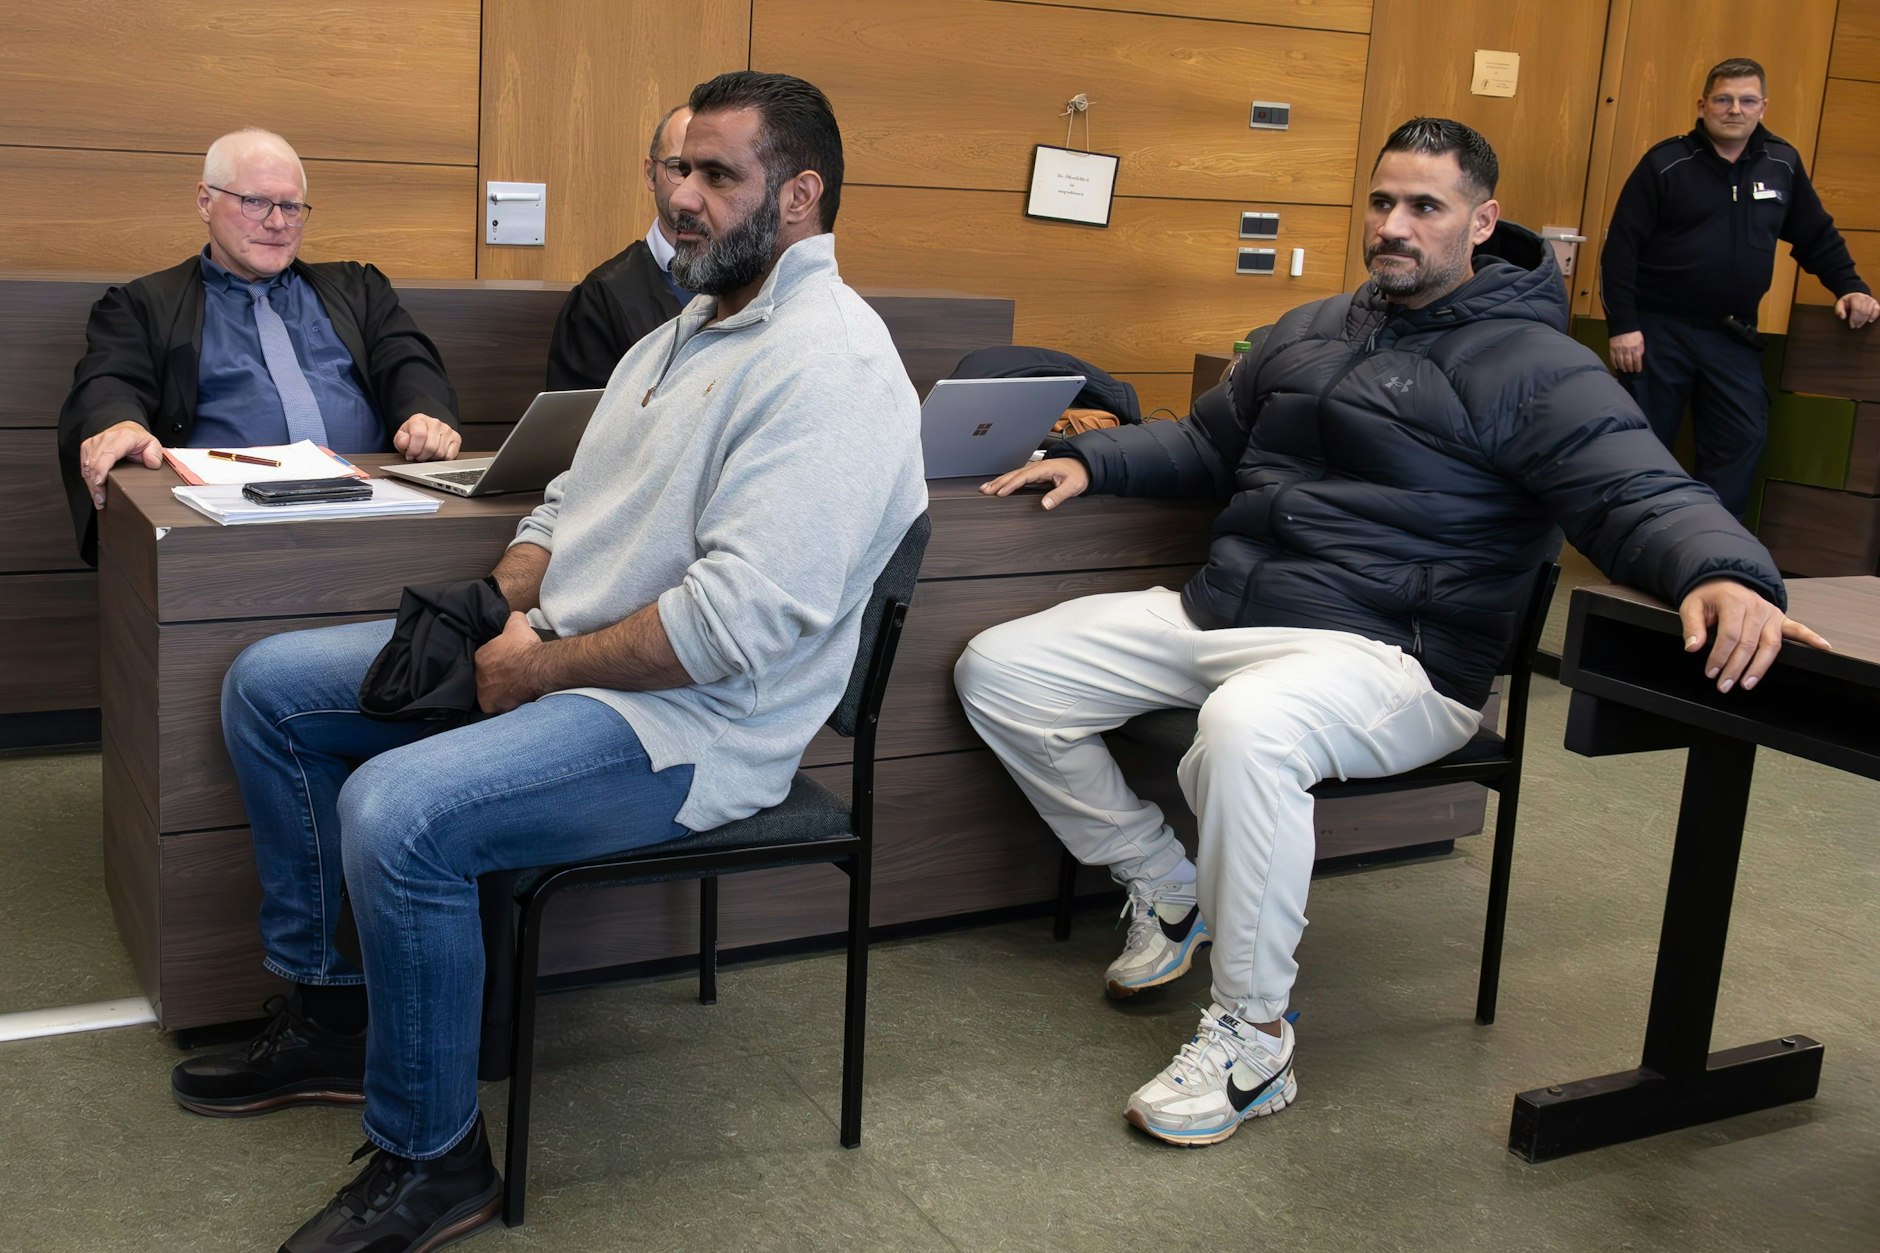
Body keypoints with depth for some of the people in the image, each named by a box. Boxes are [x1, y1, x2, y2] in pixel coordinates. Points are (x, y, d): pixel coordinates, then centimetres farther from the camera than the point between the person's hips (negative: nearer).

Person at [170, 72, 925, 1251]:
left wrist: (542, 669, -18)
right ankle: (329, 1015, 18)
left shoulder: (828, 361, -18)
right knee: (270, 683, 9)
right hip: (547, 656, 10)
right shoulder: (680, 336, 15)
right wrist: (496, 609, 0)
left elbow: (740, 615, -28)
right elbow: (569, 504, 20)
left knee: (395, 810, -31)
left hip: (686, 723, -10)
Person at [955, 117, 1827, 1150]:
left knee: (1247, 725, -42)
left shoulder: (1531, 367, -3)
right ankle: (1165, 890, 14)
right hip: (1219, 610, 8)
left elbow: (1643, 494, -15)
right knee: (999, 672, -2)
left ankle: (1250, 1039, -22)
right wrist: (1092, 461, 17)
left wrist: (1721, 572, -37)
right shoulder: (1310, 332, 20)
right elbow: (1209, 441, 32)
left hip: (1385, 655, -8)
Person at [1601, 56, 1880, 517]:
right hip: (1658, 330, -3)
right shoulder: (1665, 164, -7)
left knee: (1742, 441, -1)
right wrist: (1622, 325, -15)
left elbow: (1817, 237, 16)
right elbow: (1621, 247, -9)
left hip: (1733, 336, 4)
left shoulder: (1783, 164, 5)